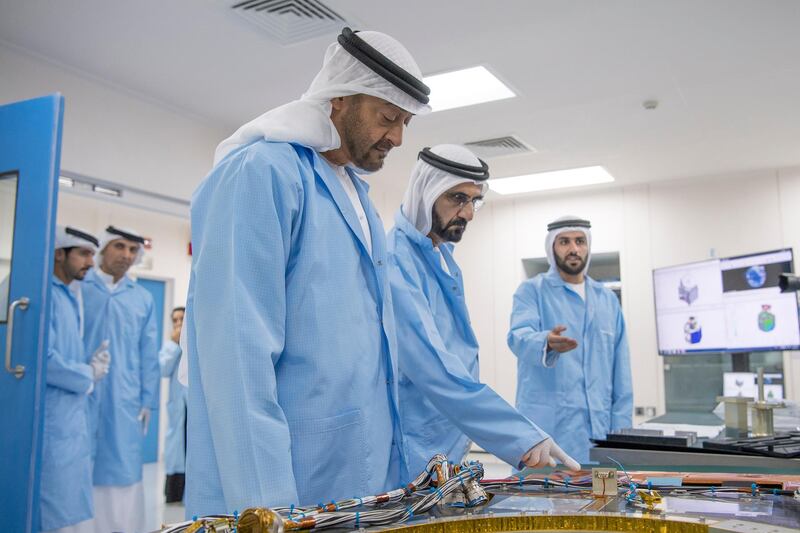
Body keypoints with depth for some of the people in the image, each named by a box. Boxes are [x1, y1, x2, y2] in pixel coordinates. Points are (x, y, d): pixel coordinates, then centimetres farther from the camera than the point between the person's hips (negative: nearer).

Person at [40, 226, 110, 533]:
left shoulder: (69, 297, 16)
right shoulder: (44, 294, -14)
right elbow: (43, 358, -24)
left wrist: (91, 366, 0)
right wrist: (88, 376, -8)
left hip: (72, 421, 9)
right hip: (53, 424, -9)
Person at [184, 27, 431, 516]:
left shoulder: (358, 194, 13)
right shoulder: (262, 172, -12)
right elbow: (237, 345, -20)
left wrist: (409, 452, 12)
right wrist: (264, 497, -22)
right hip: (291, 480, -8)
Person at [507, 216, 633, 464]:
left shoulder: (608, 299, 15)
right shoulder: (532, 290, 1)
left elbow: (620, 370, 13)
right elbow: (520, 335, -18)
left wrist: (620, 427, 6)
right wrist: (546, 343, -41)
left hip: (598, 425, 4)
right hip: (547, 426, -4)